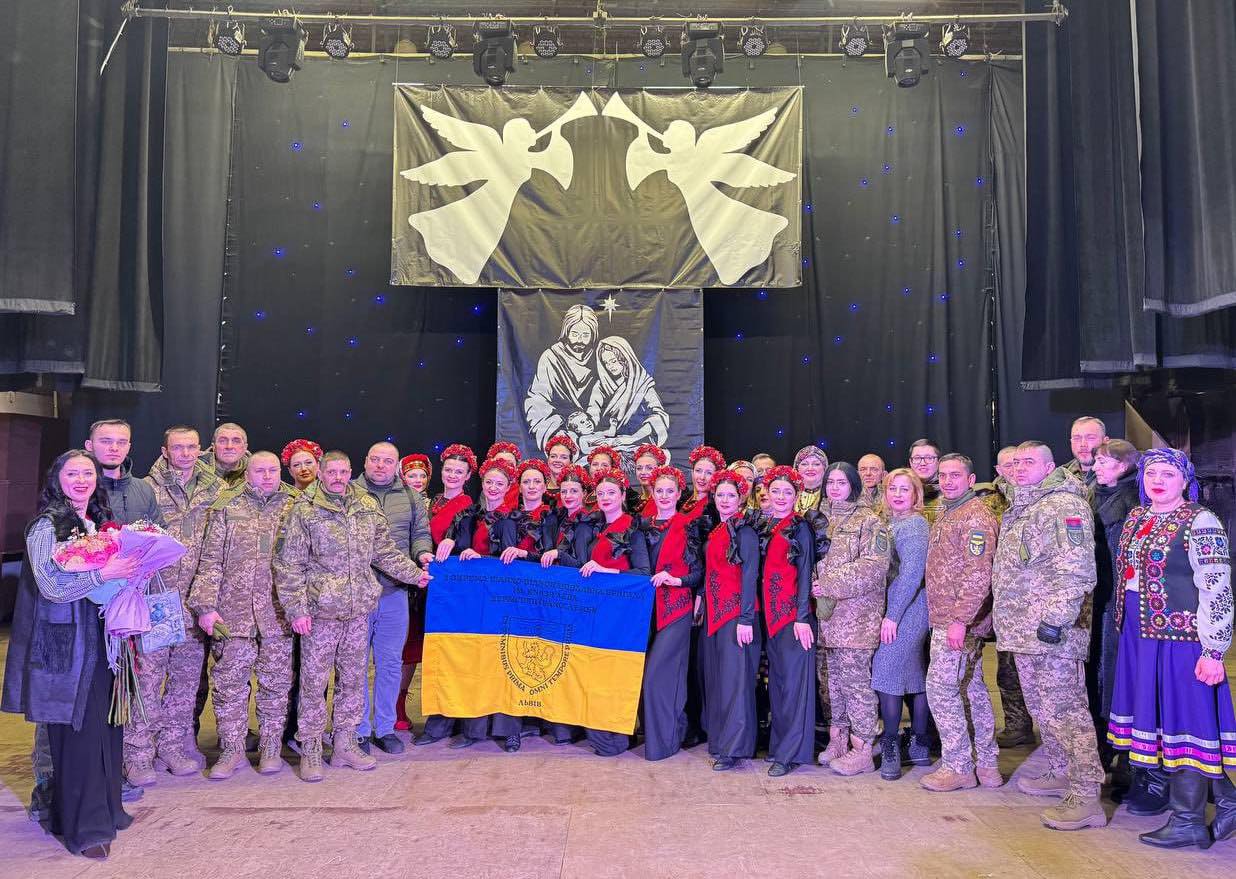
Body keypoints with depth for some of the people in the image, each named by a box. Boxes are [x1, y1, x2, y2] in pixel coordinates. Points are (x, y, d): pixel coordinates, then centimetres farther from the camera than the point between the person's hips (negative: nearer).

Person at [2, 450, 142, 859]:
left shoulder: (100, 523, 12)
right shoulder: (46, 526, -8)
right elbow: (50, 587, -17)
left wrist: (130, 568, 3)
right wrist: (104, 573, -25)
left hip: (101, 638, 6)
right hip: (66, 643, -6)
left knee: (104, 725, 10)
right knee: (77, 732, -1)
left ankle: (104, 808, 25)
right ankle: (83, 826, 10)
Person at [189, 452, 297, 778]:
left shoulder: (296, 507, 5)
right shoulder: (226, 507, 4)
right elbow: (211, 560, 2)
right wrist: (206, 605, -5)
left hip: (278, 613, 0)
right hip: (233, 612, 0)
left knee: (276, 682, 8)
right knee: (229, 682, 4)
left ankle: (270, 747, 22)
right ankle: (232, 749, 18)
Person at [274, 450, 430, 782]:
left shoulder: (368, 507, 7)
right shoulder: (304, 510, -6)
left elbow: (385, 551, 15)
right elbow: (289, 565, -7)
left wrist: (413, 573, 4)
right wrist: (296, 609, -11)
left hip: (359, 610, 5)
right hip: (321, 611, -4)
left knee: (353, 679, 12)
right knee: (314, 680, 2)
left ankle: (345, 745, 25)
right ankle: (310, 751, 15)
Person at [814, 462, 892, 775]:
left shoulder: (868, 520, -4)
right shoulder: (821, 520, 16)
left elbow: (873, 566, -15)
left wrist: (830, 584, -16)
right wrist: (816, 587, 2)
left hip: (857, 613, -6)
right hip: (827, 612, 6)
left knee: (856, 679, -4)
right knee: (834, 678, 11)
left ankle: (862, 750, 4)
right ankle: (837, 740, 21)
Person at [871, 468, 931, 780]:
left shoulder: (913, 524, -12)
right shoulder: (891, 523, 16)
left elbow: (913, 572, -19)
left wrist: (892, 615, -18)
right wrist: (889, 614, 11)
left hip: (907, 611, -9)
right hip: (902, 611, 9)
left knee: (886, 672, -9)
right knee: (915, 676, 11)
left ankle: (891, 748, -2)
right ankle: (918, 746, 18)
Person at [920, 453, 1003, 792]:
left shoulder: (976, 516, -14)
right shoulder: (945, 514, 16)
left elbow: (979, 574, -21)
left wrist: (960, 619, -25)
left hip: (958, 621, -10)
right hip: (946, 618, 10)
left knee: (940, 688, -6)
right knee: (972, 688, 13)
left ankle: (958, 767, 4)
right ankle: (987, 764, 22)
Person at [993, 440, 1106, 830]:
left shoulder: (1065, 505, -12)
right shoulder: (1019, 509, 18)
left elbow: (1077, 572, -21)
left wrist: (1056, 619, -25)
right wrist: (1004, 616, 23)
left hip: (1053, 632, -10)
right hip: (1025, 631, 10)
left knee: (1064, 710, -8)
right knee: (1041, 708, 19)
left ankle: (1085, 797, -3)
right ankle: (1062, 775, 32)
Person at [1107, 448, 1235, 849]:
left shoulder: (1199, 523, -10)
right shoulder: (1136, 517, 11)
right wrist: (1125, 628, 21)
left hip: (1181, 637, -8)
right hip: (1139, 636, 8)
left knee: (1185, 722, 1)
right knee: (1161, 720, 13)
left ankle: (1187, 822, 13)